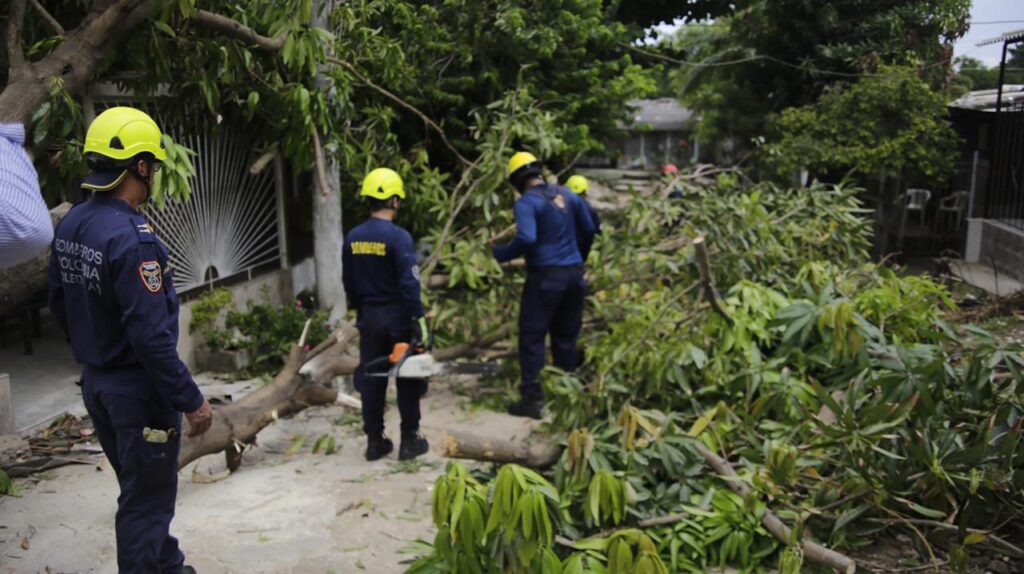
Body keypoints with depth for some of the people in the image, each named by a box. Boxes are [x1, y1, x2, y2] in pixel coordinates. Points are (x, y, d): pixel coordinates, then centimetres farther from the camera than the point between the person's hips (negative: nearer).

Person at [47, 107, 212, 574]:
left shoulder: (70, 225, 2)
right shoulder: (131, 238, -26)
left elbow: (60, 306, 12)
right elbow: (152, 337, -27)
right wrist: (190, 400, -19)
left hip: (95, 382, 9)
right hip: (138, 389, -9)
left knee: (141, 488, 24)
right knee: (146, 502, 7)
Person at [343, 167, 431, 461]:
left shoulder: (353, 237, 2)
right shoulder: (398, 237, -17)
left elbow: (348, 281, 10)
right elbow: (409, 284, -21)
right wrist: (420, 319, -16)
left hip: (369, 316, 5)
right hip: (398, 316, -5)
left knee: (371, 379, 12)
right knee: (408, 381, 6)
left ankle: (374, 442, 17)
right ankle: (410, 441, 12)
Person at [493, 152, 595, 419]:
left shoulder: (527, 202, -10)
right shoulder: (567, 194, 9)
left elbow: (526, 238, -24)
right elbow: (589, 230, 15)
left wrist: (501, 254, -10)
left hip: (545, 276, -6)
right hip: (574, 273, 6)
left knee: (532, 338, 1)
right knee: (566, 338, 14)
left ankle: (532, 399, -1)